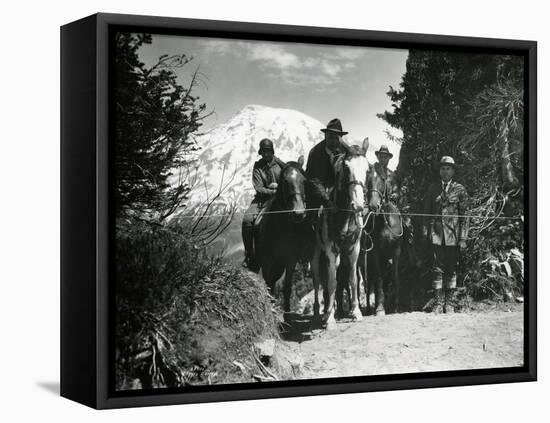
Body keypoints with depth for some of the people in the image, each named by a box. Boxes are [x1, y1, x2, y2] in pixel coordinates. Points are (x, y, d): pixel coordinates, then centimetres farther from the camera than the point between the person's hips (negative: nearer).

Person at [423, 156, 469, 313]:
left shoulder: (460, 190, 2)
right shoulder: (432, 189, 8)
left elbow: (464, 216, 0)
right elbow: (427, 212, 11)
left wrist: (463, 238, -6)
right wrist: (425, 232, 2)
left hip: (453, 234, -1)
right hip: (437, 233, 1)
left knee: (452, 269, 4)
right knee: (438, 268, 0)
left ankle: (450, 303, 12)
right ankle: (438, 302, 5)